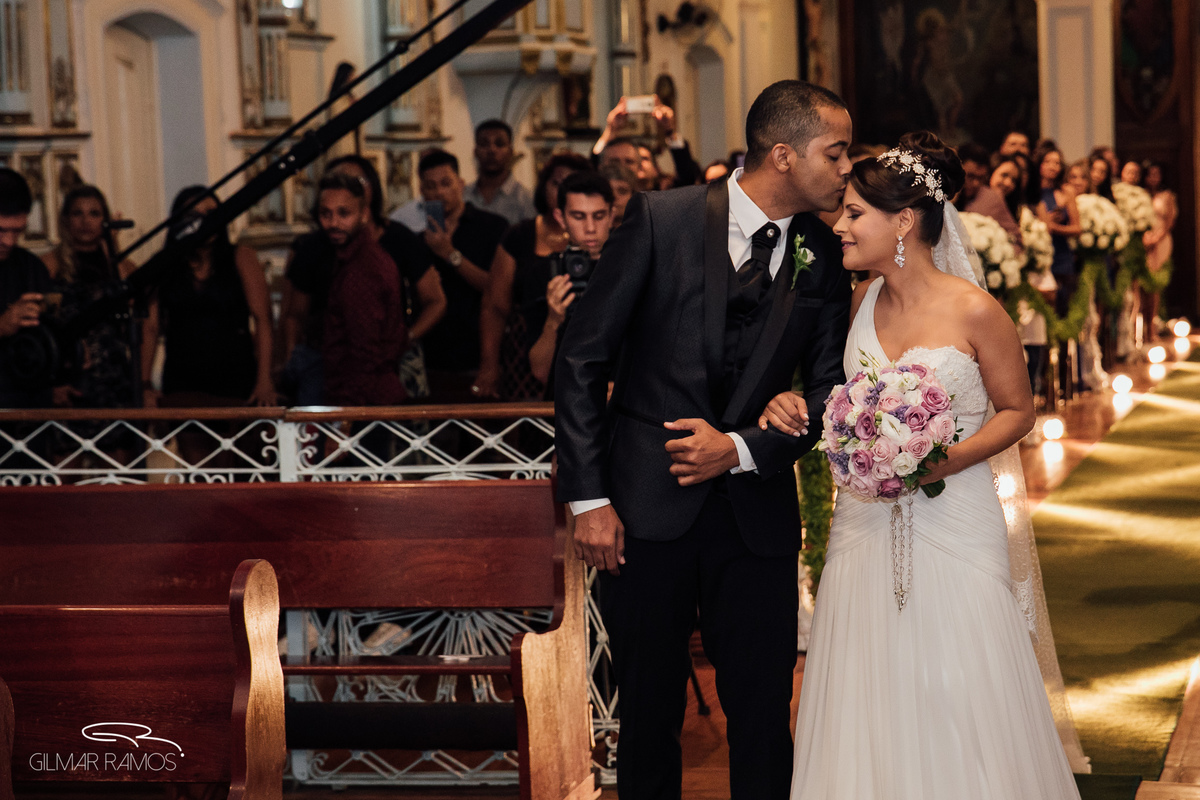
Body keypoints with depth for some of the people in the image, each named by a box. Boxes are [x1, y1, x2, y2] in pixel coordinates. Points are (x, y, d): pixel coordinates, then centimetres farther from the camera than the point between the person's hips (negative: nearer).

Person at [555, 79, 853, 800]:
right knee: (649, 713, 9)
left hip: (757, 513, 2)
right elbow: (583, 358, -5)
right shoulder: (661, 219, -7)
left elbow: (829, 391, 6)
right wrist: (589, 498, -9)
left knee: (764, 714, 4)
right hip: (646, 504, -2)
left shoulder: (823, 255, 3)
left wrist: (741, 448, -11)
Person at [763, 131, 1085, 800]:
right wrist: (796, 408, -4)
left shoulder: (974, 311, -12)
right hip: (867, 524, 5)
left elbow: (1018, 411, -2)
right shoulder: (861, 302, 4)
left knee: (958, 707, 1)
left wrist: (948, 461, -17)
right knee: (872, 709, 8)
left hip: (953, 523, -5)